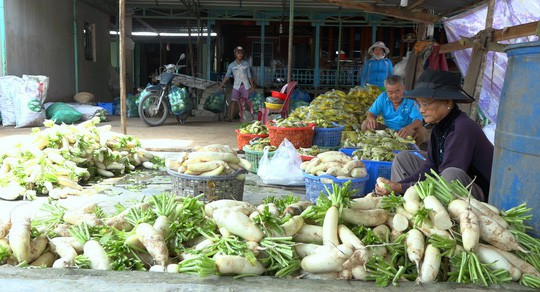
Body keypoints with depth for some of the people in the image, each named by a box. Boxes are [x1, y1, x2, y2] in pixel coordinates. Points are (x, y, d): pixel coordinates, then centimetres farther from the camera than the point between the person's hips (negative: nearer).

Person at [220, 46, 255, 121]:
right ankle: (230, 117, -13)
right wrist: (222, 85, -5)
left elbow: (249, 75, 11)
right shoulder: (231, 65, 3)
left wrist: (252, 86, 10)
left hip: (245, 85, 1)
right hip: (236, 85, -1)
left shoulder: (246, 64, 6)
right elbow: (227, 76, 3)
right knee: (233, 101, -13)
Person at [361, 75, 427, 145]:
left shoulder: (410, 100, -16)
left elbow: (418, 120, -26)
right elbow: (371, 114, -2)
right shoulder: (383, 97, -5)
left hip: (405, 132, -2)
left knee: (422, 131, -31)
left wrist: (410, 127, -52)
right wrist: (371, 119, -31)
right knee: (365, 124, -15)